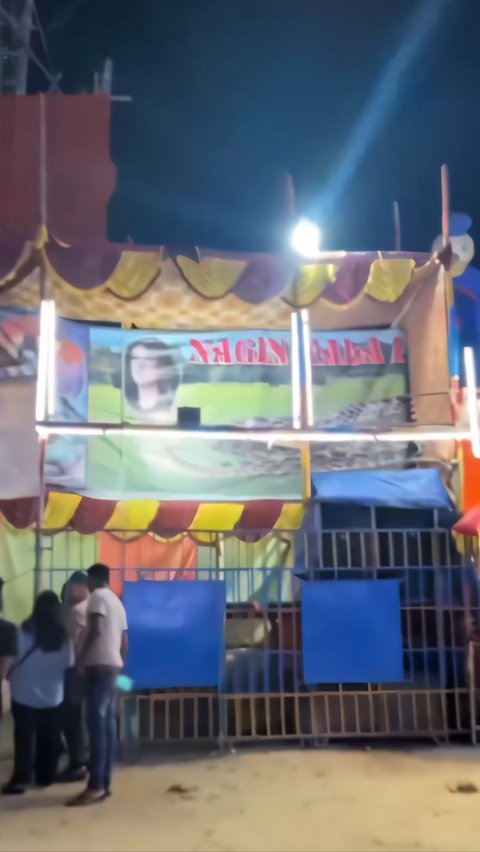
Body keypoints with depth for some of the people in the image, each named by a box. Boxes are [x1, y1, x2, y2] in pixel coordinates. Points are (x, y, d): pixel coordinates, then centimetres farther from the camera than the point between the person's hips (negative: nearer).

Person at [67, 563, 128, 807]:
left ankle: (96, 786, -15)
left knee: (96, 724, -12)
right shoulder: (117, 602, 22)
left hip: (99, 665, -9)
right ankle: (104, 783, 7)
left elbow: (95, 630, -18)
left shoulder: (97, 596, -4)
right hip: (113, 667, 9)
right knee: (108, 725, 6)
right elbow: (124, 641, 22)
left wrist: (81, 657, -11)